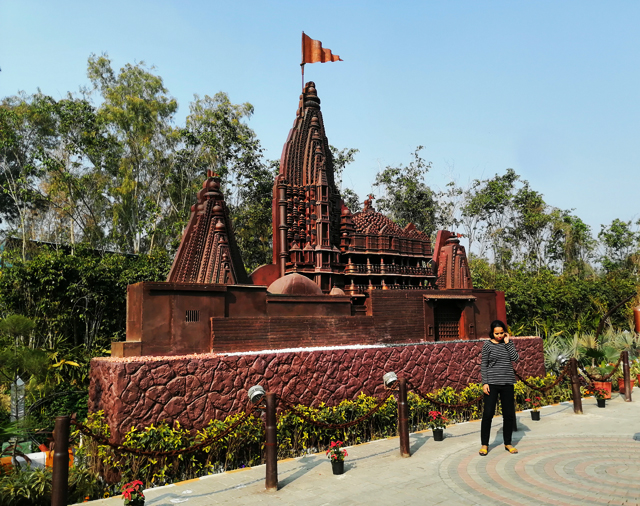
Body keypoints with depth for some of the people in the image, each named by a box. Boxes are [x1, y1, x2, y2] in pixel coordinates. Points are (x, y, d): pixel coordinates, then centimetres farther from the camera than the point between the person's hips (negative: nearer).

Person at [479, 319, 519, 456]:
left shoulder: (509, 343, 7)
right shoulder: (487, 345, -1)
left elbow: (515, 358, -6)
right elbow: (483, 365, -1)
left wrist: (507, 343, -7)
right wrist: (484, 383, -8)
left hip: (507, 383, 3)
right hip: (492, 383, -3)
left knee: (509, 414, 8)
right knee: (488, 413, -4)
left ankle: (508, 443, 24)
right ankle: (484, 444, 8)